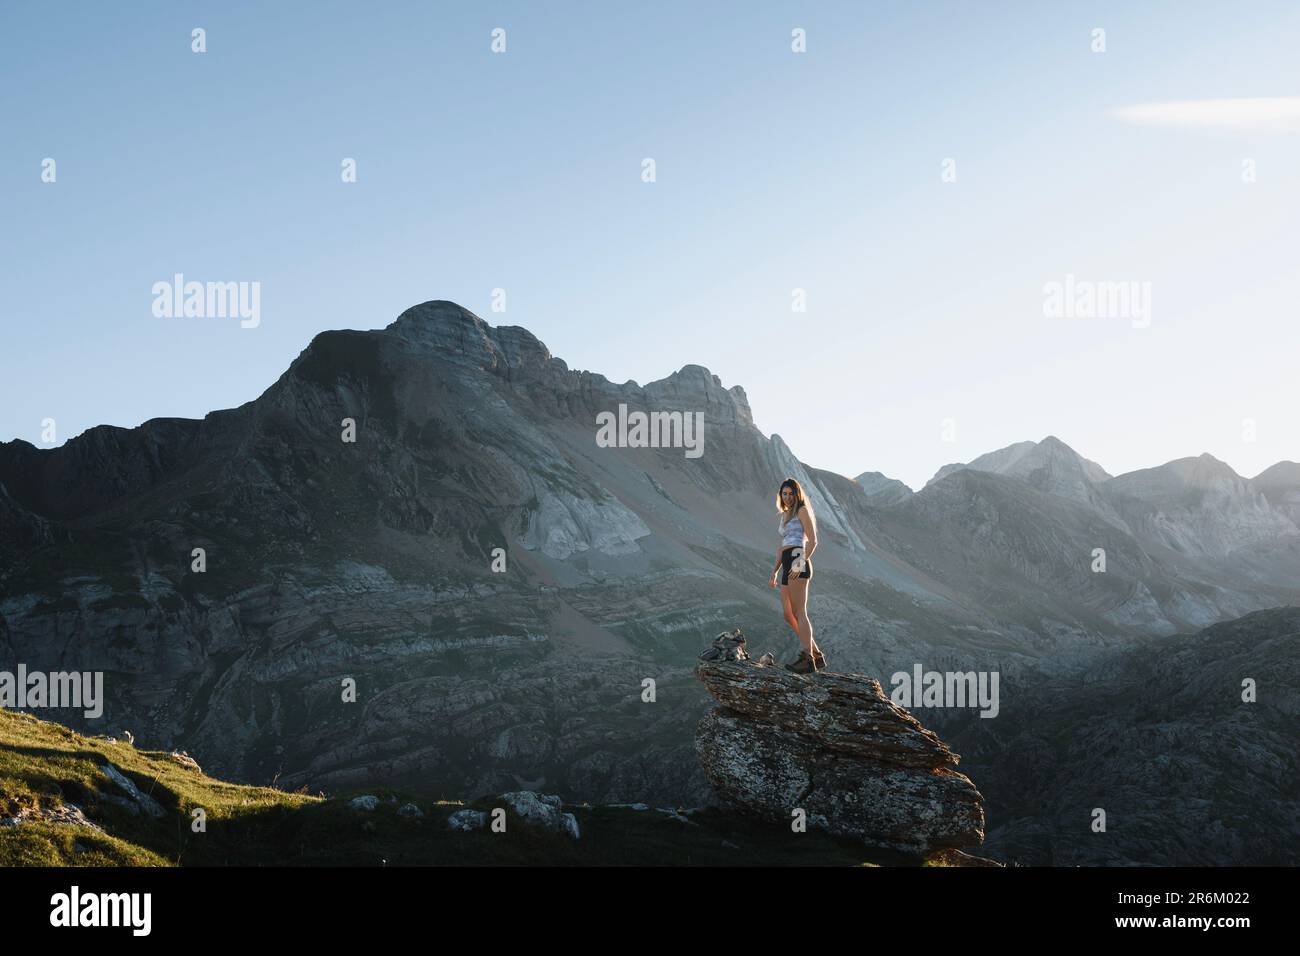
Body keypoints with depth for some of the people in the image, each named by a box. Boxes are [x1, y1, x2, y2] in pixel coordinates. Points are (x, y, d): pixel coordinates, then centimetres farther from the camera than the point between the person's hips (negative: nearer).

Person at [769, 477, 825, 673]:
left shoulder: (802, 510, 0)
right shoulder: (785, 516, 24)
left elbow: (813, 540, -9)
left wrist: (801, 562, -19)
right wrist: (775, 571, 21)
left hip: (798, 562, -9)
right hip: (787, 566, 9)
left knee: (799, 613, -13)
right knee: (789, 616, 6)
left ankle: (808, 660, -16)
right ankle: (817, 655, 11)